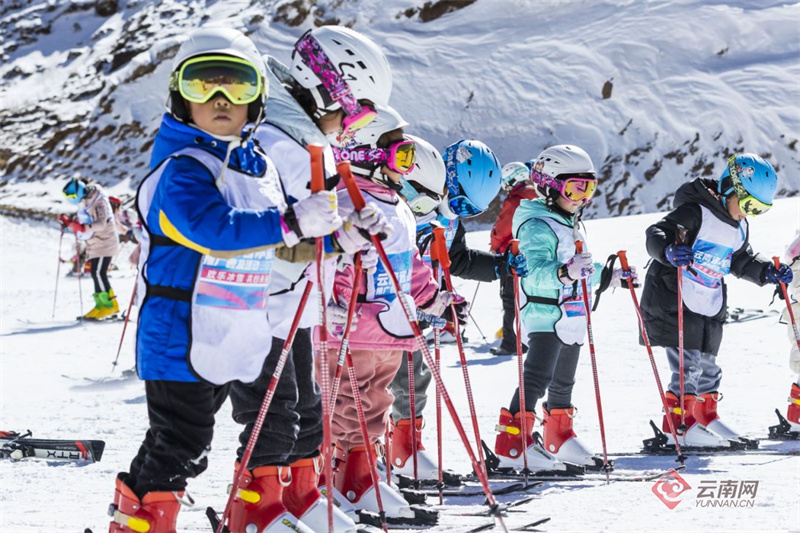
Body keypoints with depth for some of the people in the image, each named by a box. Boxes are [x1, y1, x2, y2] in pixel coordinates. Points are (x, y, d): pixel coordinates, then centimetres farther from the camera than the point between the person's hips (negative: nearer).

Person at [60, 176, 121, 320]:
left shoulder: (99, 202, -18)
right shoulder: (84, 202, 10)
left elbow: (101, 223, -30)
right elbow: (82, 222, 20)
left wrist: (84, 227, -41)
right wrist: (69, 222, 4)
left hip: (104, 242, -9)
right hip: (93, 245, 9)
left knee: (98, 273, -14)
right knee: (95, 273, 7)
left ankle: (109, 305, -12)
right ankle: (101, 305, 10)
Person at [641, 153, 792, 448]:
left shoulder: (740, 228, 13)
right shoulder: (694, 212, -15)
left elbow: (742, 261, 26)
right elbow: (655, 234, -23)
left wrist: (767, 272, 11)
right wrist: (669, 250, -44)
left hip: (711, 309, 8)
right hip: (675, 304, -8)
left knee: (708, 367, 14)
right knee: (688, 365, -11)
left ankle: (706, 417, 31)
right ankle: (678, 427, -5)